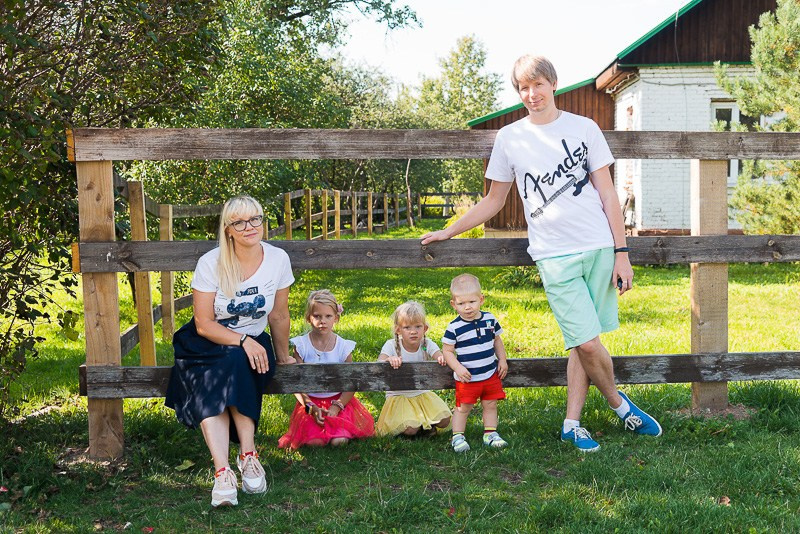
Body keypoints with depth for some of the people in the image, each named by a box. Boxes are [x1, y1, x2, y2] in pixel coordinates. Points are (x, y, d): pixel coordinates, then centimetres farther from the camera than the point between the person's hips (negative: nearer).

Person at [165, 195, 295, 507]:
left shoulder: (278, 260, -6)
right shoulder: (210, 263, -13)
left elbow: (279, 316, 7)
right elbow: (204, 324, -12)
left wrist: (282, 356, 16)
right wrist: (243, 341, -26)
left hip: (253, 343, 1)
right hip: (208, 343, -1)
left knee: (235, 365, -35)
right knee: (209, 390, -33)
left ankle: (247, 456, -30)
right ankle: (222, 473, -41)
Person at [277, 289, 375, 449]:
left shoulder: (343, 346, -3)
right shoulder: (301, 345, -5)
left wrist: (337, 406, -15)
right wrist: (312, 407, -17)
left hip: (339, 401, 0)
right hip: (310, 402, 0)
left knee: (339, 441, -21)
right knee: (315, 442, -21)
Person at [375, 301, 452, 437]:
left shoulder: (427, 344, -8)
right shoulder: (392, 345, -14)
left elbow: (440, 357, -23)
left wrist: (442, 359, -48)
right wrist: (389, 360, -49)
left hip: (423, 394, 3)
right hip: (399, 396, -3)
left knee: (444, 421, -12)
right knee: (410, 430, -23)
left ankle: (426, 423, 18)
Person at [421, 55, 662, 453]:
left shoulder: (584, 128, 8)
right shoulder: (509, 138, 9)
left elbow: (607, 194, 7)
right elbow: (493, 201, 18)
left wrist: (621, 252, 1)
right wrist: (448, 231, 14)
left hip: (598, 247, 1)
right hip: (554, 255, -1)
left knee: (582, 342, 2)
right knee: (587, 343, -9)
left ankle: (571, 424, 16)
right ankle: (618, 402, 18)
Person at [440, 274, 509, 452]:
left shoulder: (490, 319, 0)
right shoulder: (454, 327, -12)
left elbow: (497, 340, 15)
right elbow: (447, 350, -9)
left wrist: (502, 360, 8)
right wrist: (458, 368, -19)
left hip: (491, 374, 4)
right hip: (467, 378, -4)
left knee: (490, 405, 10)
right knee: (463, 408, 3)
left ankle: (490, 433, 24)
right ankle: (457, 437, 13)